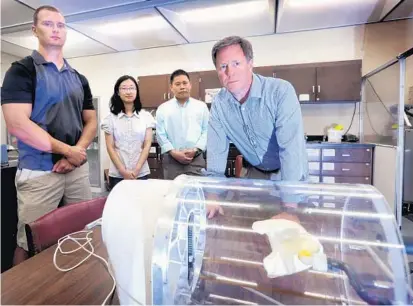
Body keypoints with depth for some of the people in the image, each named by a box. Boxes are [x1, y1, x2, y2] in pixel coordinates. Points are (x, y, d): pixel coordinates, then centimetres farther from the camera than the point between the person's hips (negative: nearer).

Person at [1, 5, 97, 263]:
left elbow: (91, 122, 10)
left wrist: (76, 153, -7)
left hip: (78, 169, 5)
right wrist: (67, 150, -12)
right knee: (30, 245, 5)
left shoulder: (79, 79, 14)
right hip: (38, 172, -4)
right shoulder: (22, 70, -1)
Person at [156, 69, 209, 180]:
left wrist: (195, 149, -10)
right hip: (171, 159, 1)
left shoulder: (201, 106, 8)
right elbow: (161, 135, 2)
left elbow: (206, 131, 2)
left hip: (196, 158, 0)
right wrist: (173, 152, -9)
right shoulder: (163, 108, 7)